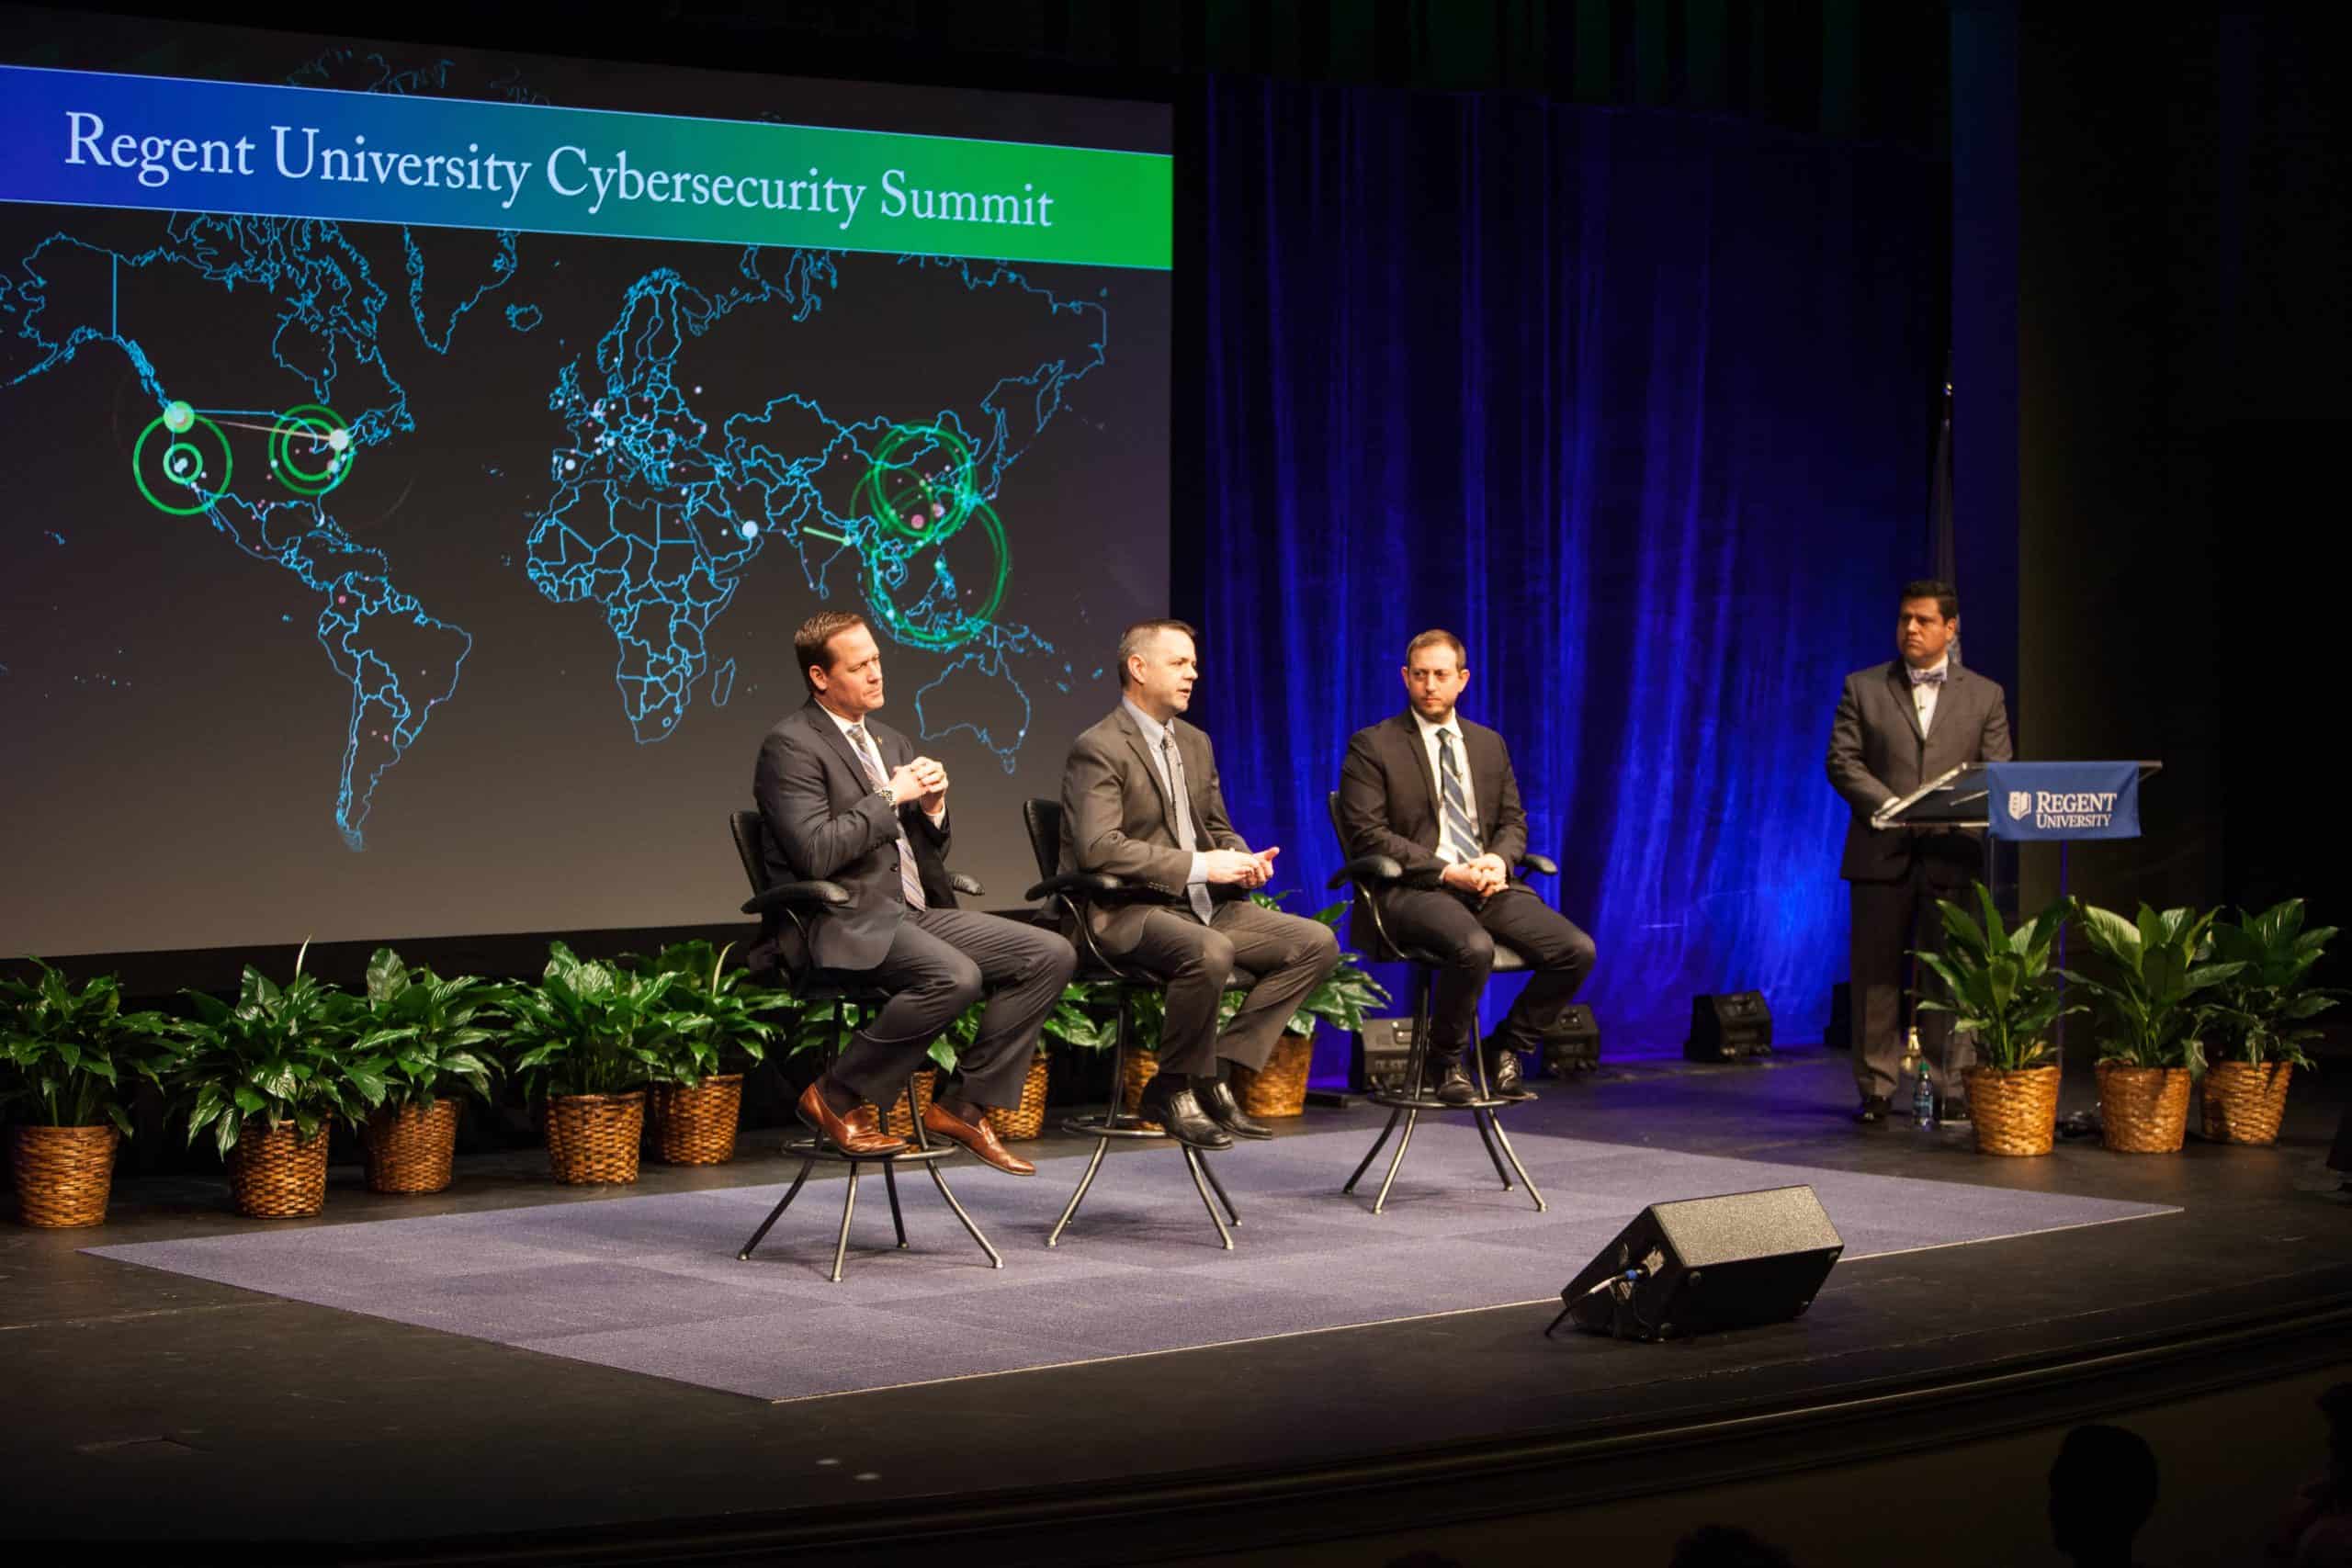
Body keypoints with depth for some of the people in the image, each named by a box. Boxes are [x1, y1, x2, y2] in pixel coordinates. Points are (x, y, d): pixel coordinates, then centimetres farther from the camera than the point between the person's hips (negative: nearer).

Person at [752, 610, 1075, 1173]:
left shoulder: (889, 742, 20)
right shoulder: (791, 746, -7)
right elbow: (815, 854, -19)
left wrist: (931, 808, 2)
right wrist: (890, 797, -13)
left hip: (915, 913, 9)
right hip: (845, 925, -9)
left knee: (1052, 955, -6)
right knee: (956, 977, -34)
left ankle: (962, 1105, 0)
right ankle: (836, 1096, -15)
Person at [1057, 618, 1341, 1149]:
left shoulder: (1195, 743, 17)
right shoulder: (1098, 750, -10)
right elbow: (1100, 848, -22)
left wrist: (1242, 860, 0)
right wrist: (1197, 865, -22)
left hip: (1203, 905, 9)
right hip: (1127, 913, -9)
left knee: (1316, 942, -6)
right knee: (1209, 951, -38)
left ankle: (1216, 1075, -5)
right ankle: (1174, 1090, -14)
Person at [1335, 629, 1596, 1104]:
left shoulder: (1489, 744, 18)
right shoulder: (1372, 747, 1)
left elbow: (1513, 822, 19)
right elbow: (1367, 834, -7)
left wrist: (1499, 859, -7)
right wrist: (1445, 872, -16)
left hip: (1486, 884, 6)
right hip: (1413, 889, -5)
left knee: (1577, 950, -17)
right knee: (1474, 949, -37)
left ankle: (1505, 1051, 2)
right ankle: (1445, 1063, -11)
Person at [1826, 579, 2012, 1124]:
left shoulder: (1984, 696, 10)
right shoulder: (1862, 688, 8)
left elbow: (1997, 774, 5)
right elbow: (1843, 762, 0)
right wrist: (1895, 807, -14)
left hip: (1952, 854, 0)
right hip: (1881, 850, 0)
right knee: (1876, 974, 2)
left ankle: (1952, 1090, 5)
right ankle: (1875, 1090, 7)